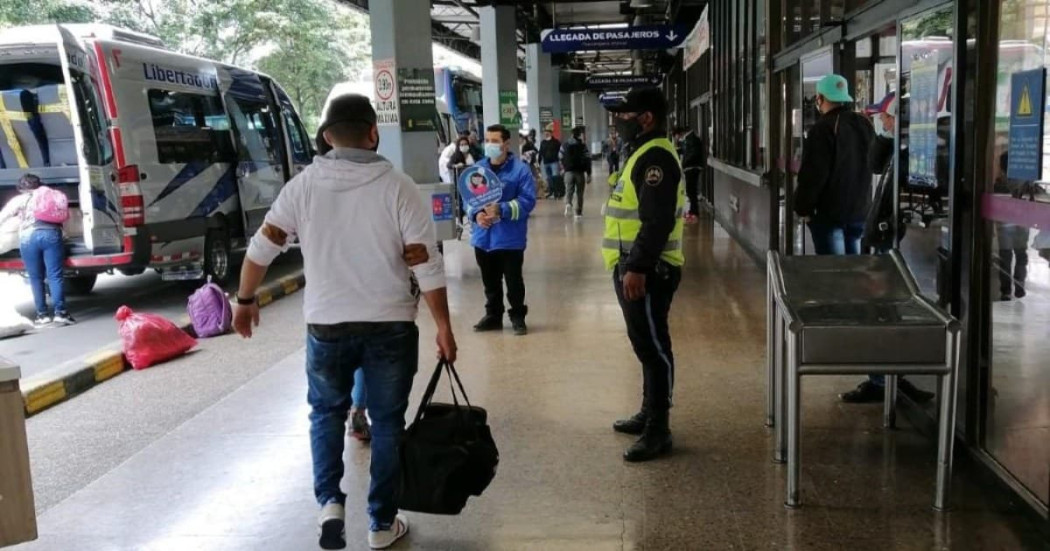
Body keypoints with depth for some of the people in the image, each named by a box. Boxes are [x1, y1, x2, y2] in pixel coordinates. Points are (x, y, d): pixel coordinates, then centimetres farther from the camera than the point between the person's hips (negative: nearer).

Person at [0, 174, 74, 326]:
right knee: (55, 276, -2)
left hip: (28, 237, -1)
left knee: (36, 278, 6)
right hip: (51, 233, 1)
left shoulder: (18, 200, 18)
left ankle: (42, 314, 6)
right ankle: (60, 313, -9)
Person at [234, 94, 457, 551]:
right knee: (387, 421, 13)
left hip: (326, 325, 1)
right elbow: (426, 264, -12)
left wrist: (246, 299, 16)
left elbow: (262, 248, 1)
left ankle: (330, 502, 5)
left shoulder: (302, 186, -2)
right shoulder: (397, 187, -8)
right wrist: (443, 326, -5)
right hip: (391, 325, -1)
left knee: (326, 412, 22)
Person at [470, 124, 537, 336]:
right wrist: (476, 213, -14)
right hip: (483, 237, 4)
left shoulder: (520, 169, -8)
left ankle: (518, 317, 20)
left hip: (510, 238, -4)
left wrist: (501, 210, -23)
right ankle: (493, 316, 30)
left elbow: (528, 200, -13)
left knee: (513, 281, 5)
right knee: (490, 281, 16)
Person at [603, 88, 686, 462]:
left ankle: (658, 431, 3)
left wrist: (637, 268, -26)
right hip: (635, 266, 11)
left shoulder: (655, 157, -17)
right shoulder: (645, 153, 17)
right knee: (646, 345, 18)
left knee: (653, 347, -4)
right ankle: (649, 414, 30)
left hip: (648, 270, -11)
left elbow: (657, 221, -25)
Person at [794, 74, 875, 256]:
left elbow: (813, 175, -18)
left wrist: (803, 208, -8)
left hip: (830, 212, -7)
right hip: (860, 210, 8)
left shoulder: (824, 128, -16)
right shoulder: (865, 125, 8)